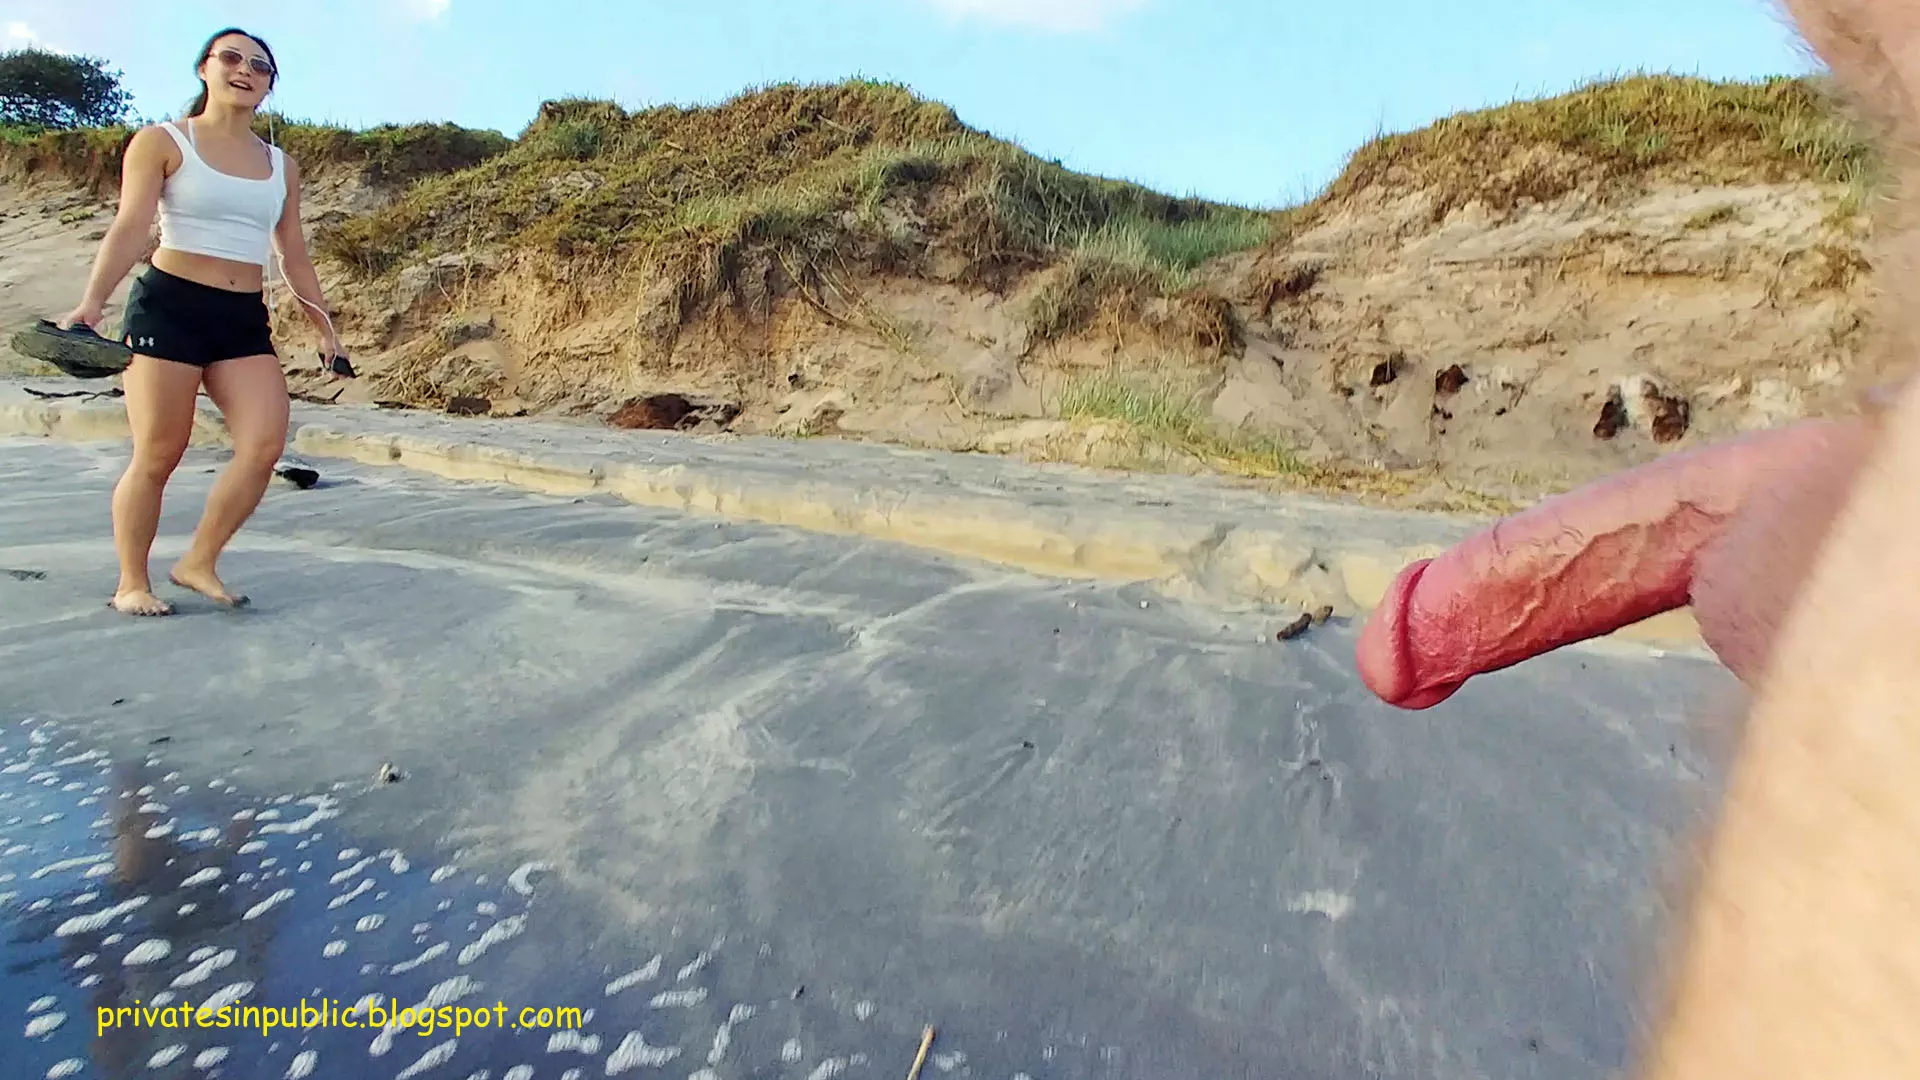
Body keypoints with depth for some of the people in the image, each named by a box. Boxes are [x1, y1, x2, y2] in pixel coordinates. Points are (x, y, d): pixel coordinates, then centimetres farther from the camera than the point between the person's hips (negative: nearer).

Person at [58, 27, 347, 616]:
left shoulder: (282, 166, 16)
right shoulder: (160, 142, 3)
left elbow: (294, 255, 20)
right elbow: (131, 227, -8)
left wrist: (322, 319, 14)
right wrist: (93, 300, -20)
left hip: (246, 319, 4)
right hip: (169, 306, -4)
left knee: (265, 444, -11)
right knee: (157, 453, -3)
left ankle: (199, 563, 6)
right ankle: (132, 583, 11)